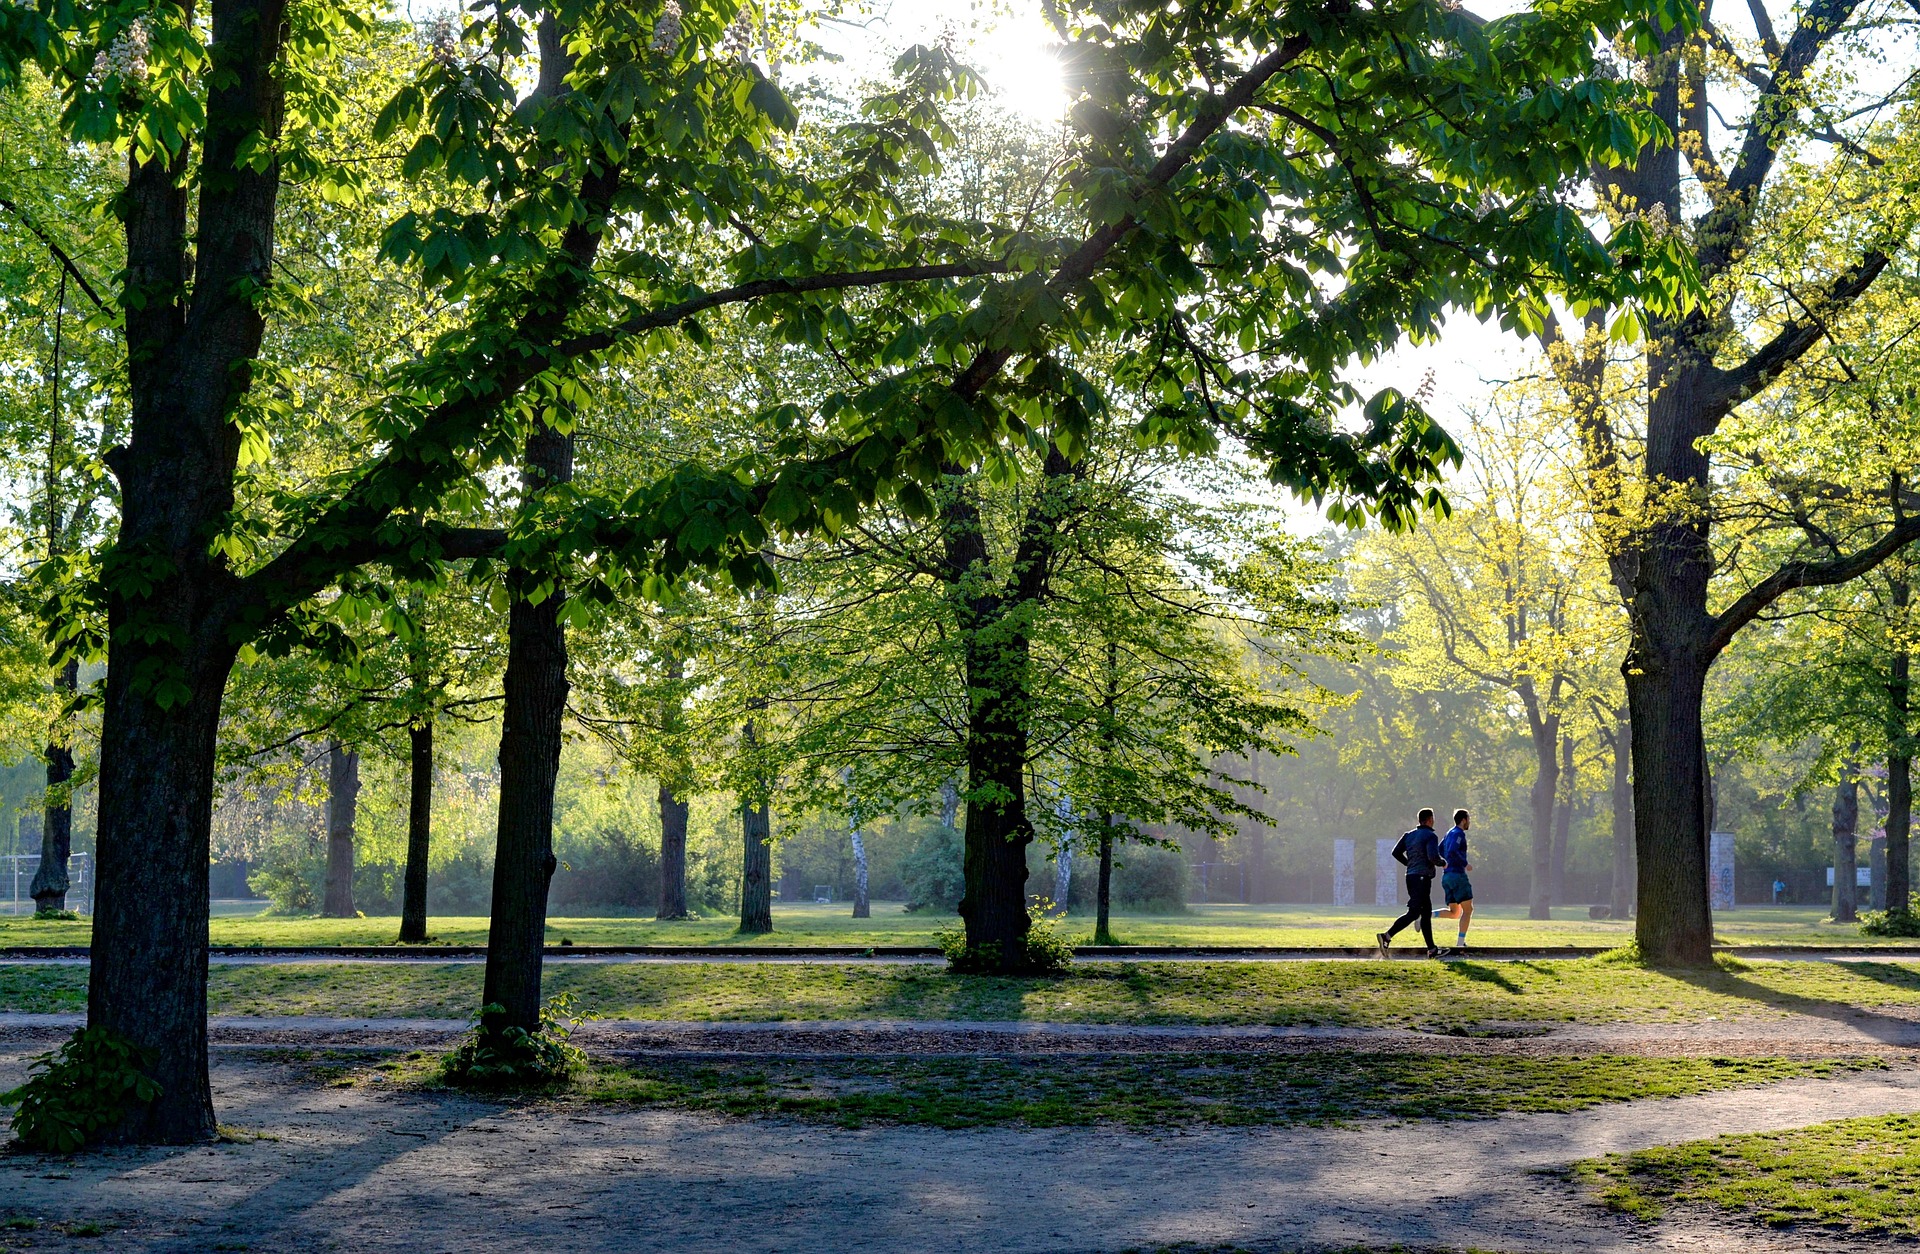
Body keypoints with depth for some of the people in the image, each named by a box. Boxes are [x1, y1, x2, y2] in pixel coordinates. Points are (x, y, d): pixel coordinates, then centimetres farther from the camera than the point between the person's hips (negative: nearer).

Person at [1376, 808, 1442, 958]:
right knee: (1413, 913, -11)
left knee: (1427, 912, 14)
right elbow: (1433, 856, -22)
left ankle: (1432, 949, 15)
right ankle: (1387, 937, -23)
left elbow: (1396, 853, 9)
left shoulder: (1409, 835, 13)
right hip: (1422, 877, -9)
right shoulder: (1430, 836, -9)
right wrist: (1442, 863, -1)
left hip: (1411, 876, 9)